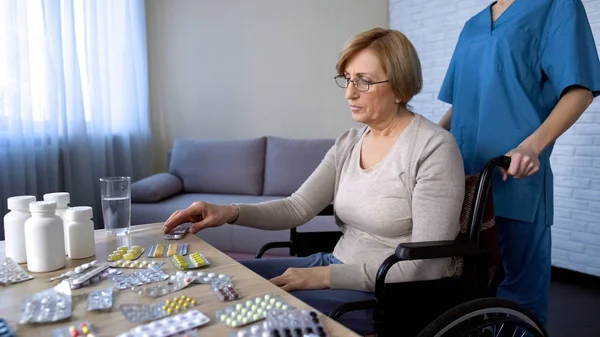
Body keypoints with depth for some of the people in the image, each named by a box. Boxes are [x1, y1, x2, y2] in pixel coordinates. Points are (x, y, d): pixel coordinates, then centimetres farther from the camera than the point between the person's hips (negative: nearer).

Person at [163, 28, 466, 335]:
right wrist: (232, 212, -14)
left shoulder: (434, 148, -17)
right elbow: (298, 207, 2)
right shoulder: (348, 143, 6)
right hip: (338, 268, 7)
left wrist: (325, 276, -22)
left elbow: (426, 265, -20)